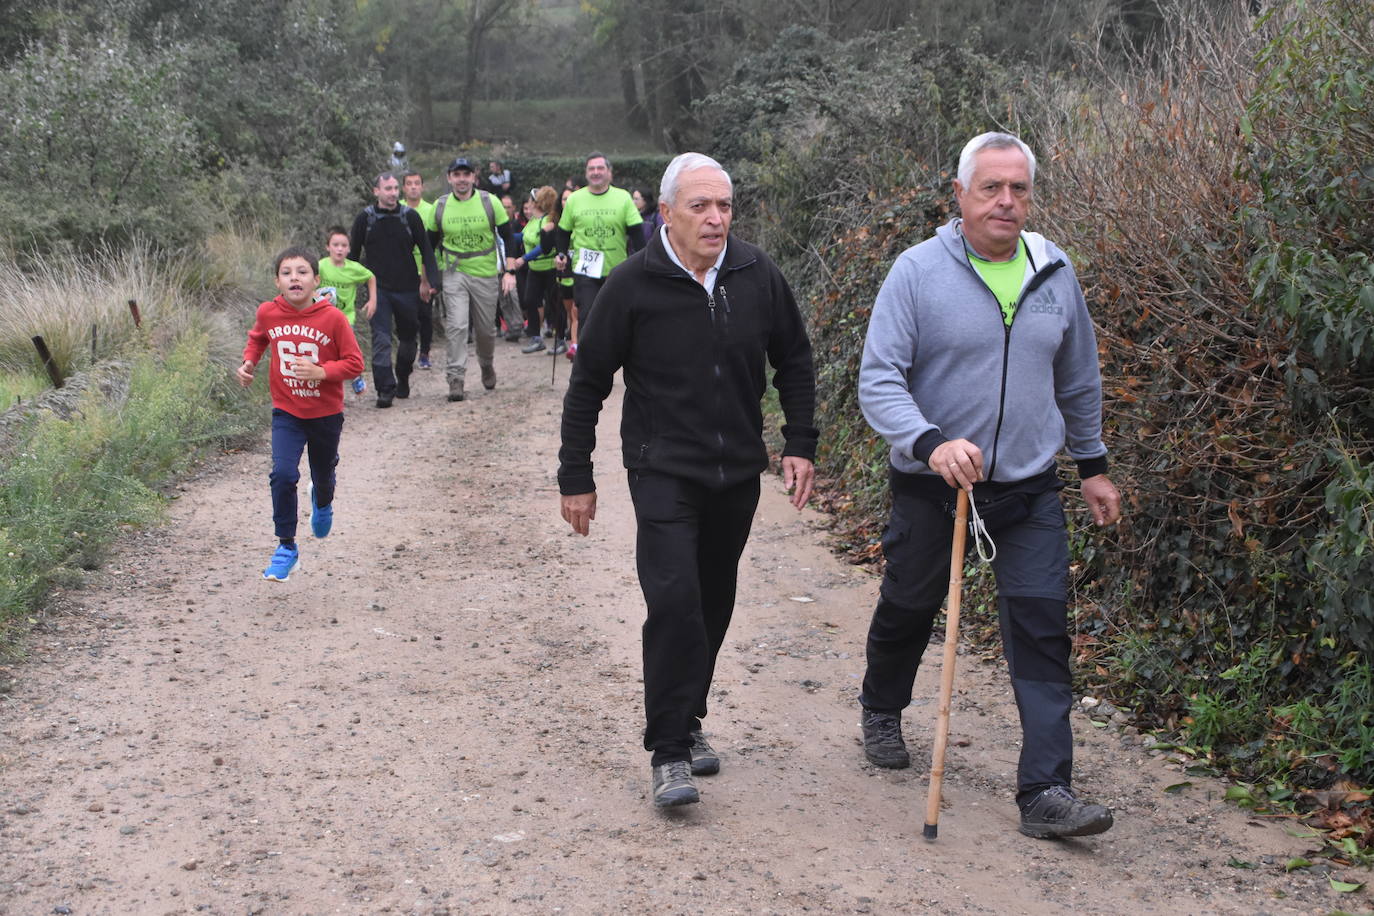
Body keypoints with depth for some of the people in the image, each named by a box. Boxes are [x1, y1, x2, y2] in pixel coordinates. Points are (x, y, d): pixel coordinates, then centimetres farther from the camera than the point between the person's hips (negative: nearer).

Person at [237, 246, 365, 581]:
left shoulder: (333, 317, -17)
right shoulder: (268, 313, -9)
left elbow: (355, 362, -12)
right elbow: (257, 338, 15)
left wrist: (321, 372, -27)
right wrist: (248, 362, -3)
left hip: (325, 414, 0)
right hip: (286, 412, 0)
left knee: (323, 476, 19)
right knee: (283, 474, -19)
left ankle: (322, 504, 58)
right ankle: (286, 548, -6)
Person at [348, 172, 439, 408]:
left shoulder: (410, 216, -2)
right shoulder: (365, 218, -2)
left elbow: (426, 251, 3)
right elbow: (353, 253, 7)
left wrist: (431, 281, -4)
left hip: (407, 288, 1)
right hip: (378, 288, -1)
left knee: (408, 337, 13)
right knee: (381, 339, -10)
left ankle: (403, 379, 36)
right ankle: (385, 390, -9)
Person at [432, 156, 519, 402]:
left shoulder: (489, 202, -4)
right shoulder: (440, 206, -1)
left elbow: (508, 237, 3)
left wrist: (509, 271, -3)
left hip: (486, 274, 0)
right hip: (454, 274, 0)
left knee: (486, 328, 11)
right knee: (456, 326, -14)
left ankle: (487, 366, 38)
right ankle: (455, 378, -12)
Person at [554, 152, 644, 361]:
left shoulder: (623, 198, 1)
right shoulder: (574, 199, 4)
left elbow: (636, 232, 0)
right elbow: (564, 231, 13)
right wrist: (562, 254, -2)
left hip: (617, 269, 1)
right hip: (585, 269, -1)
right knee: (586, 316, -10)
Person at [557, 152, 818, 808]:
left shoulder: (757, 276, 0)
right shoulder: (634, 285, -10)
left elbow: (794, 363, 13)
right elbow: (588, 384, -2)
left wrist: (800, 445, 5)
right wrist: (575, 477, -1)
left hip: (738, 473, 4)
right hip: (663, 471, -4)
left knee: (714, 605, 11)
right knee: (674, 601, -16)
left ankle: (687, 718, 30)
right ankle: (670, 752, -9)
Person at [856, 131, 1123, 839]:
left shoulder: (1054, 274, 4)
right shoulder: (919, 270, -10)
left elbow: (1078, 379, 17)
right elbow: (878, 380, -15)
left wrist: (1093, 466, 20)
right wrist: (931, 443, -31)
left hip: (1029, 490, 2)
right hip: (931, 487, -2)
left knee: (1042, 629, -6)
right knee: (907, 610, 17)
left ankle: (1046, 792, -4)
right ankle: (882, 711, 47)